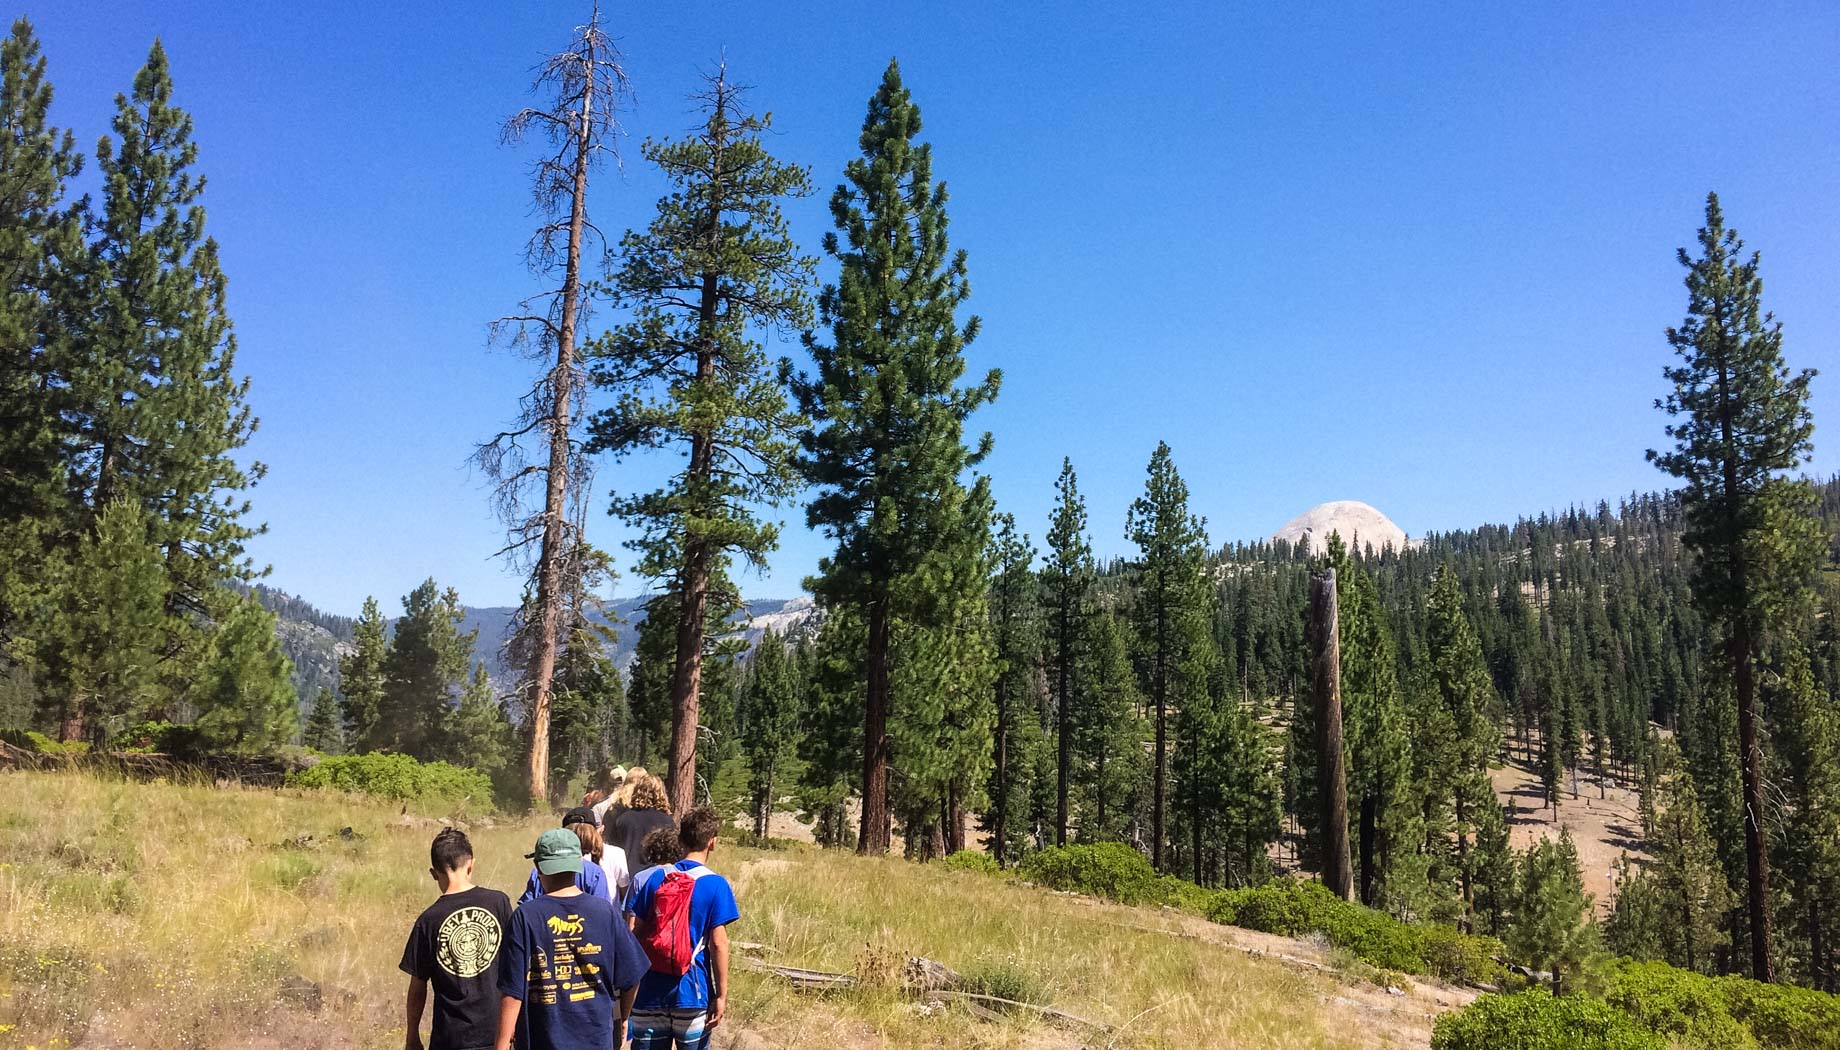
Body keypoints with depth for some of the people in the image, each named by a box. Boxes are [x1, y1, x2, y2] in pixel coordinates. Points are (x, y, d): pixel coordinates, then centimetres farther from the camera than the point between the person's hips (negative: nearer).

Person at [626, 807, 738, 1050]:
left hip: (651, 992, 3)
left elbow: (635, 934, 5)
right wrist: (721, 995, -5)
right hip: (692, 993, -3)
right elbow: (718, 944, -11)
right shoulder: (715, 885, -8)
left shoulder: (655, 878, 3)